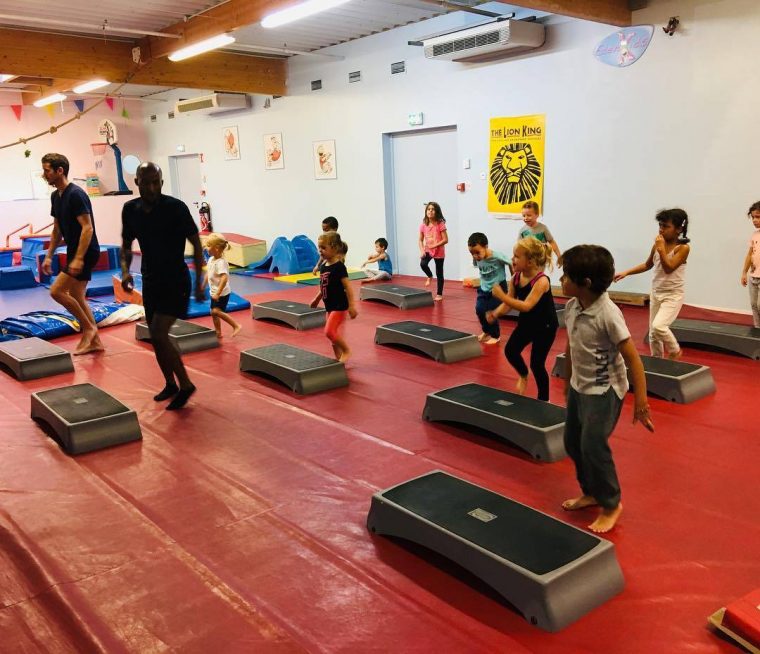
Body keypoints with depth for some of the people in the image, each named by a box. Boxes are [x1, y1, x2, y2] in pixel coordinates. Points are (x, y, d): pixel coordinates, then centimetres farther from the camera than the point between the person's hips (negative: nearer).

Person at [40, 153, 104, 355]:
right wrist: (49, 256, 16)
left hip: (86, 252, -10)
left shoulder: (76, 195, -17)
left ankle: (88, 326, 2)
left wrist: (79, 258, -27)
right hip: (74, 252, 10)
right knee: (76, 297, 11)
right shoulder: (55, 196, 11)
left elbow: (88, 228, -22)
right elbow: (57, 230, 19)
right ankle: (94, 341, 19)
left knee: (56, 291, -13)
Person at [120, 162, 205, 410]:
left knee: (158, 335, -16)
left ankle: (185, 384, 0)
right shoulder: (130, 209, 0)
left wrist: (199, 282, -12)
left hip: (176, 281, -6)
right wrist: (125, 269, -6)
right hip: (150, 280, 6)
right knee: (156, 337, 12)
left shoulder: (176, 207, -16)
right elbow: (126, 244, 13)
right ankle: (170, 384, 30)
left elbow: (196, 244, -9)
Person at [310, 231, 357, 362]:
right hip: (329, 306, 8)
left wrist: (351, 306, -21)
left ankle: (346, 350, 5)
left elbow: (347, 287, -19)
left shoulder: (339, 267, -17)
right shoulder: (323, 266, 5)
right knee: (333, 333, 12)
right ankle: (339, 357, 24)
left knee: (329, 331, -15)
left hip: (340, 306, -8)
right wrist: (317, 299, 27)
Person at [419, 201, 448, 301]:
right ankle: (429, 276, 9)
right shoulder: (423, 225, -2)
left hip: (439, 251, -3)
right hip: (428, 250, 3)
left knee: (439, 273, 5)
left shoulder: (440, 224, -14)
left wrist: (434, 246, -24)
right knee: (423, 264, -25)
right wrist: (422, 251, -12)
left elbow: (445, 240, -16)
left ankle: (439, 294, 17)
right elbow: (421, 240, 3)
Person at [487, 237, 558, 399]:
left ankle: (544, 399, 21)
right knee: (510, 351, -3)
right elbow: (509, 303, -4)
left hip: (545, 326, -6)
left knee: (537, 363, 0)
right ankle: (523, 375, 30)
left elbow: (526, 306, -39)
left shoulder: (541, 281, -30)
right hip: (526, 322, 6)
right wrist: (495, 314, -22)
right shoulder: (515, 278, -9)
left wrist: (501, 296, -44)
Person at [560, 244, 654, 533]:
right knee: (572, 442, 14)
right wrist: (567, 382, 18)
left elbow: (633, 358, -21)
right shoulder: (571, 307, -4)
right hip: (579, 387, 8)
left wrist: (641, 401, -20)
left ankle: (611, 504, 14)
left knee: (593, 445, -9)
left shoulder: (608, 314, -25)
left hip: (604, 391, -8)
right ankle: (591, 493, 36)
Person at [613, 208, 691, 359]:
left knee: (658, 326, -24)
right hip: (656, 294, 6)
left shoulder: (683, 248, -14)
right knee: (652, 334, 9)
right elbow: (647, 265, 17)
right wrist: (626, 272, 9)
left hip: (673, 296, -6)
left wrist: (661, 249, -25)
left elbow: (669, 268, -24)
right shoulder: (658, 244, 2)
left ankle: (675, 350, 3)